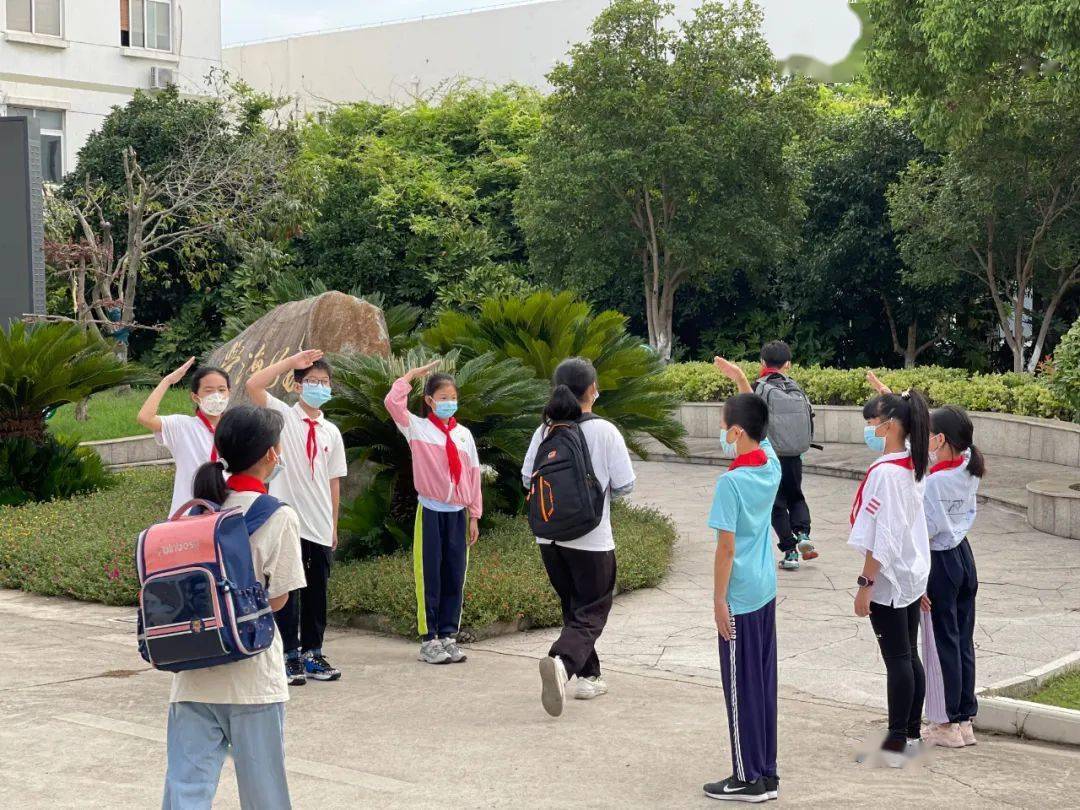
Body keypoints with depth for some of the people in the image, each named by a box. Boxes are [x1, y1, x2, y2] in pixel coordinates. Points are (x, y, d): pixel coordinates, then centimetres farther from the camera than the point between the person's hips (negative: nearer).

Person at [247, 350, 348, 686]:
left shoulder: (331, 431, 11)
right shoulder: (283, 417, -1)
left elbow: (333, 481, 13)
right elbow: (253, 385, -17)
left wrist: (333, 526, 12)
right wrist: (292, 361, -14)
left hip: (320, 526, 4)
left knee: (317, 591, 10)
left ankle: (312, 653, 20)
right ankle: (289, 655, 8)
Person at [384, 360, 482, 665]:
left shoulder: (464, 434, 10)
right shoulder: (417, 428, 0)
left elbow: (473, 475, 11)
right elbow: (393, 402, -16)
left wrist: (474, 515, 8)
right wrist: (413, 374, -6)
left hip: (458, 513, 4)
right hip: (430, 511, -3)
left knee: (455, 576, 6)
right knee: (429, 576, -1)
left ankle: (448, 636, 15)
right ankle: (428, 640, 6)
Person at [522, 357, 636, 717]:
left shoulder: (544, 431, -2)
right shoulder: (604, 432, -12)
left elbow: (527, 479, 4)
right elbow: (624, 485, -10)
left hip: (549, 537, 5)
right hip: (591, 539, -4)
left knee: (573, 606, 21)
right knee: (592, 613, 3)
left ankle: (588, 676, 27)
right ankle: (562, 661, -23)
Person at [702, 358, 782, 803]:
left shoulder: (731, 482, -20)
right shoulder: (772, 466, 1)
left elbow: (726, 548, -18)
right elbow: (758, 423, 22)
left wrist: (719, 600, -11)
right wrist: (740, 380, 20)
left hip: (739, 599, -8)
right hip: (766, 592, 8)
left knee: (742, 689, 1)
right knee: (763, 684, 14)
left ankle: (749, 779, 9)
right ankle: (766, 771, 21)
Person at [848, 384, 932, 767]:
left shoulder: (885, 472, -20)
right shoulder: (912, 466, 7)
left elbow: (883, 537, -22)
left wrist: (865, 584, -18)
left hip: (888, 579, -9)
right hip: (912, 576, 9)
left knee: (897, 659, -4)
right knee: (909, 656, 13)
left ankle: (896, 742, 1)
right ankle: (911, 735, 21)